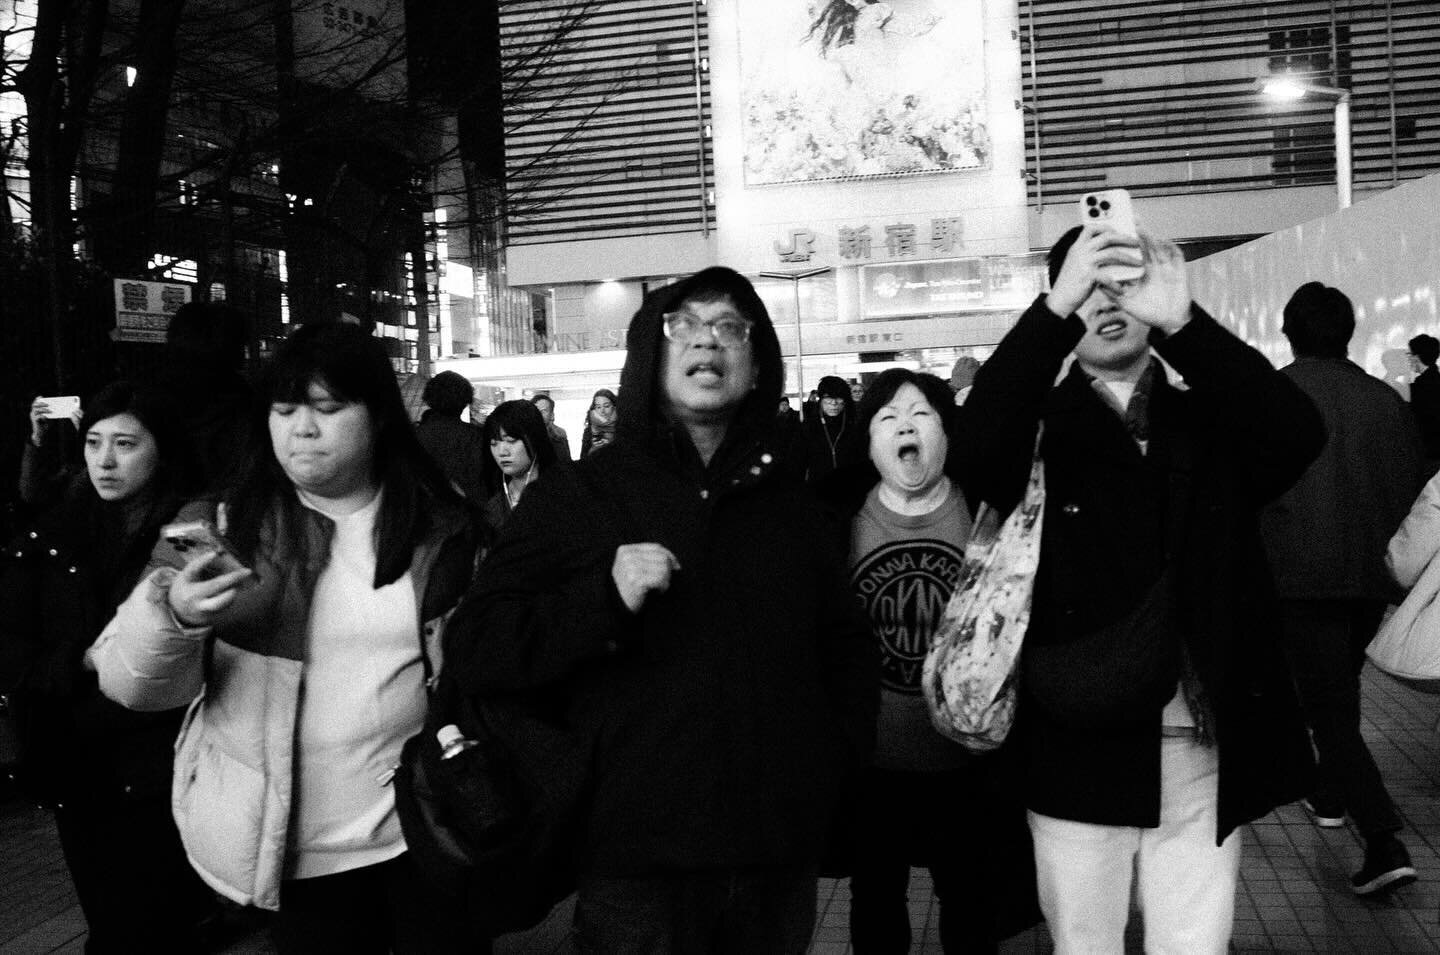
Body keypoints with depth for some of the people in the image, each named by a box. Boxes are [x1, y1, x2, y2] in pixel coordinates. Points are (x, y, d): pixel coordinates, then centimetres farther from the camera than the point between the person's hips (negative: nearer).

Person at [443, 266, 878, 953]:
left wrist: (838, 754, 5)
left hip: (782, 863, 4)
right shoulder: (578, 496, -3)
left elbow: (847, 649, 21)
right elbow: (473, 651, -8)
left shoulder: (796, 510, 10)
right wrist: (606, 598, -21)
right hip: (636, 868, -4)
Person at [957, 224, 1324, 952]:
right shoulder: (1040, 431, 1)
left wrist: (1182, 321, -26)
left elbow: (1298, 435, -14)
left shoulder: (1212, 423, 6)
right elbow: (975, 444, -20)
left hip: (1203, 754, 2)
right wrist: (1057, 308, -28)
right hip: (1083, 752, -1)